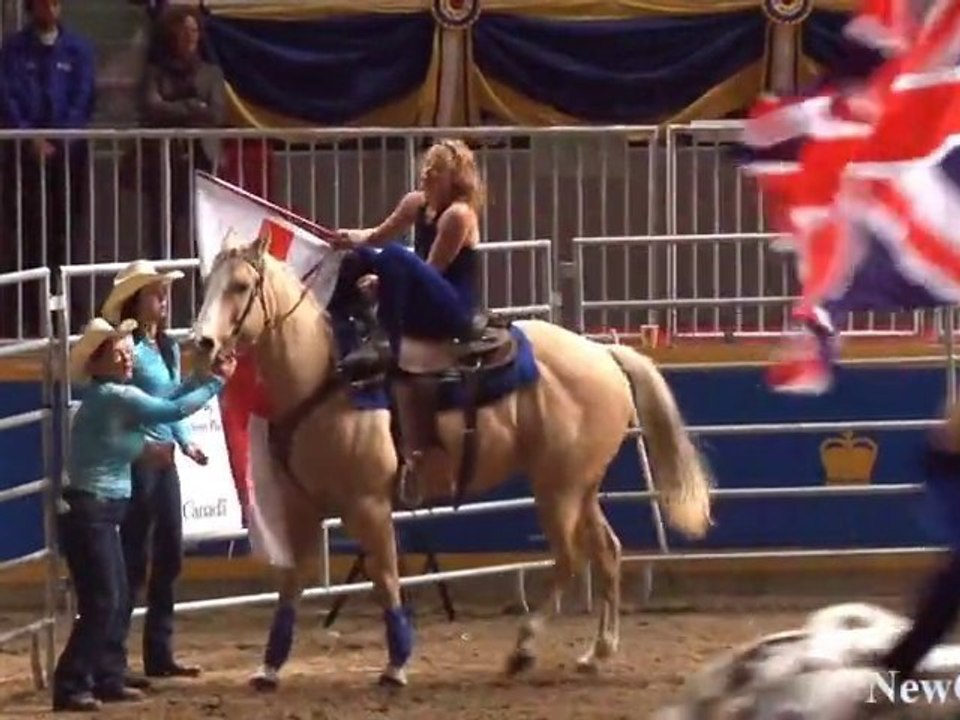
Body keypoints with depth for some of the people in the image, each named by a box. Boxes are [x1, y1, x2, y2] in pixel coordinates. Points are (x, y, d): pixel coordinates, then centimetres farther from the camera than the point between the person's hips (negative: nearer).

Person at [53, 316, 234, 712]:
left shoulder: (111, 397, 13)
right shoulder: (115, 396, -16)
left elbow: (166, 402, 18)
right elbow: (173, 410, -17)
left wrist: (204, 376, 10)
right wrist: (217, 381, -7)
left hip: (97, 512, 10)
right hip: (88, 512, -10)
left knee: (116, 598, 14)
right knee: (101, 602, -10)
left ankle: (107, 679, 19)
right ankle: (70, 686, -10)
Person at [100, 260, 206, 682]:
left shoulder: (169, 348, 12)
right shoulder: (127, 348, -14)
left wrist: (186, 442, 7)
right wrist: (144, 443, -32)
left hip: (164, 458, 9)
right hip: (137, 459, -9)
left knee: (170, 556, 12)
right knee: (134, 560, -7)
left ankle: (159, 654, 20)